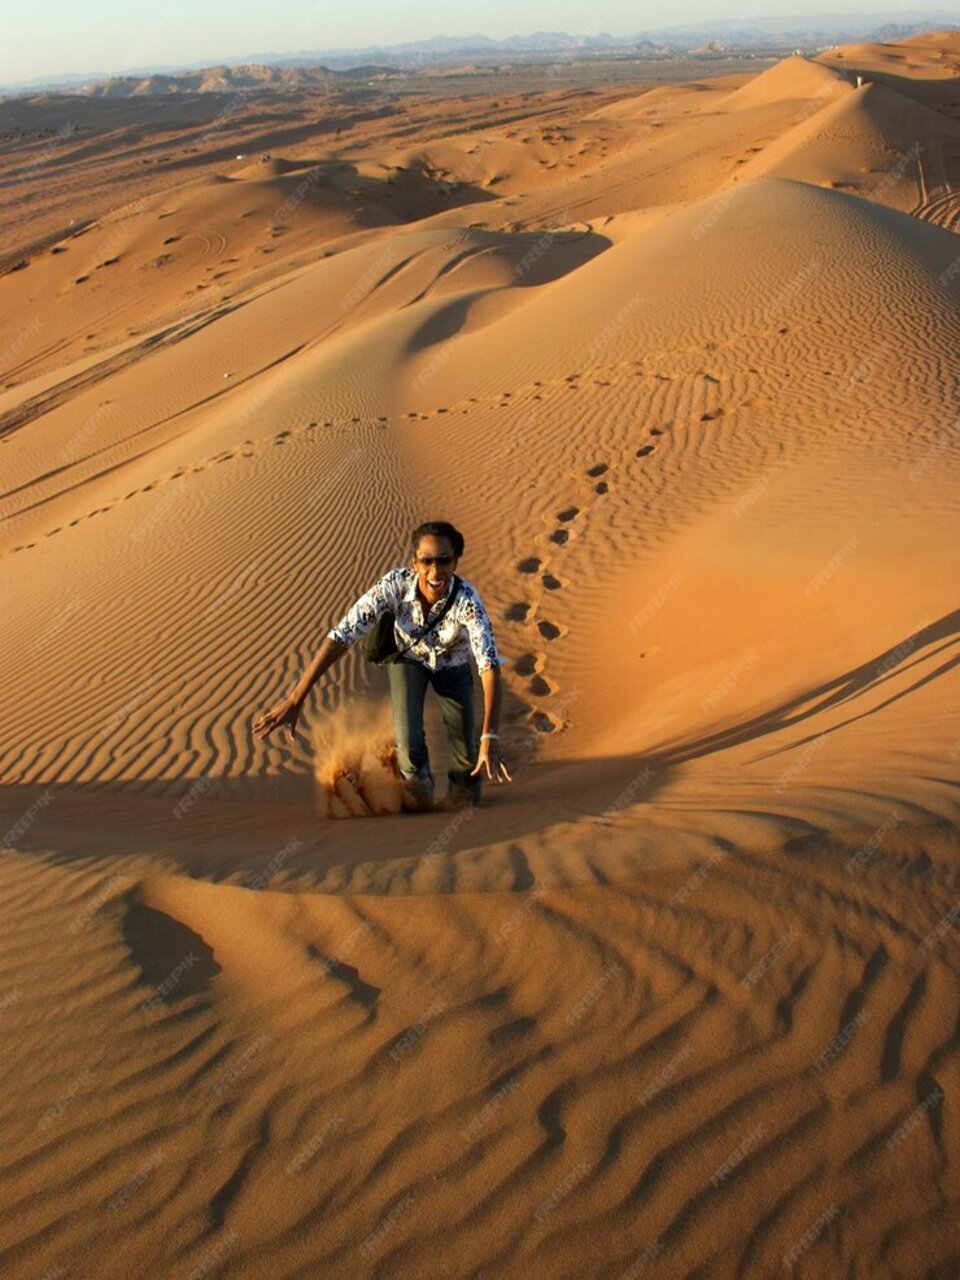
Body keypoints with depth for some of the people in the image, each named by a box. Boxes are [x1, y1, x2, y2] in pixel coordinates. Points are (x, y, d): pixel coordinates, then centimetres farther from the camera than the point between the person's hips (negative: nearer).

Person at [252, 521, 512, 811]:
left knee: (465, 751, -4)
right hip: (407, 656, 0)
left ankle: (462, 788, 35)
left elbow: (490, 665, -47)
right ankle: (419, 786, 21)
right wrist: (294, 700, -42)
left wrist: (490, 737, -60)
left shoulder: (467, 600, -39)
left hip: (452, 663, 0)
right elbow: (341, 636, -38)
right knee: (409, 744, -17)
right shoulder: (395, 584, -38)